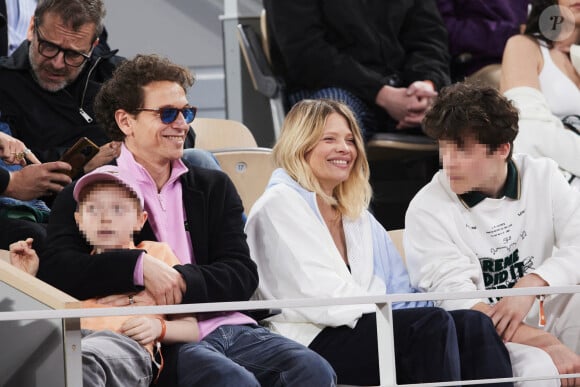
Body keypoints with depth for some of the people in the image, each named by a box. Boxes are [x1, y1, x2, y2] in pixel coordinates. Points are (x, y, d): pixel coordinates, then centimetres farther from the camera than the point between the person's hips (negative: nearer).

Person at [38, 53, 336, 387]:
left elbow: (243, 276, 8)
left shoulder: (214, 188, 22)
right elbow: (54, 270, -9)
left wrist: (178, 282, -11)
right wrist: (139, 267, -20)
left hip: (227, 327, 5)